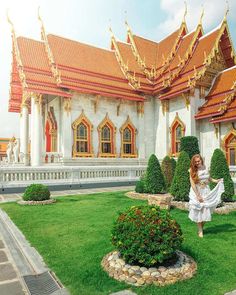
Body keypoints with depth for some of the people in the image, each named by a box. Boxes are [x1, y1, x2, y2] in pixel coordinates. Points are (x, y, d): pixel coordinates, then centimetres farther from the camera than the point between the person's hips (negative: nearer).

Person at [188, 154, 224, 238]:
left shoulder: (205, 168, 2)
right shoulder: (193, 171, -11)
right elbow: (192, 183, -14)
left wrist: (216, 181, 1)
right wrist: (198, 195, -17)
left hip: (206, 192, 4)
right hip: (196, 192, -4)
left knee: (206, 211, 5)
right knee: (198, 211, 1)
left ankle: (201, 227, 27)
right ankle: (200, 231, 16)